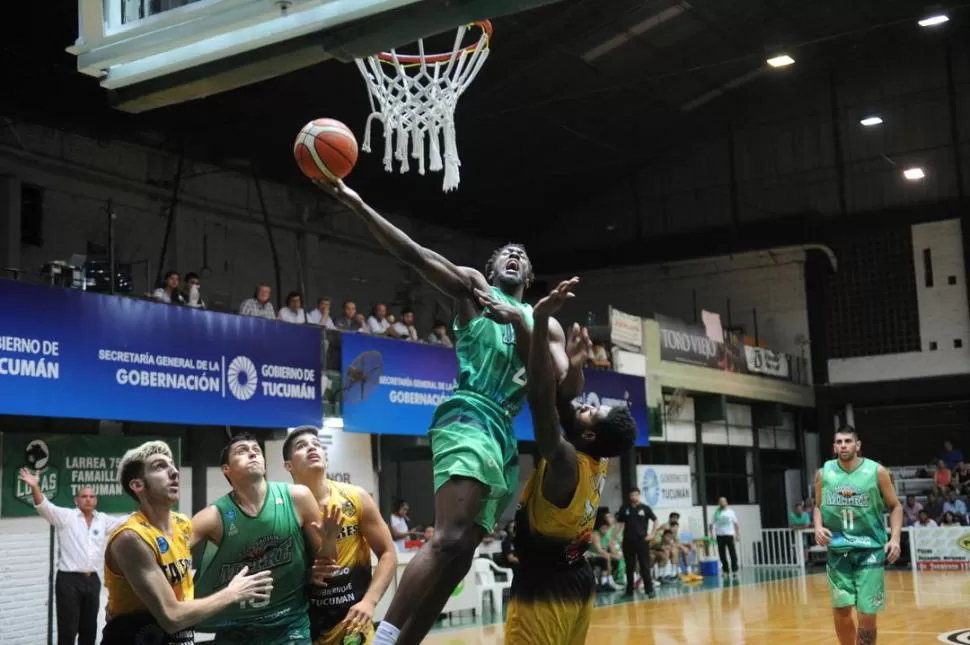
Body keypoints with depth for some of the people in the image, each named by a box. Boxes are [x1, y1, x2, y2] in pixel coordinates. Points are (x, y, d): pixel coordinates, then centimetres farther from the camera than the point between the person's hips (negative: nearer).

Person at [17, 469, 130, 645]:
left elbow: (127, 521, 17)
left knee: (89, 630, 12)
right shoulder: (66, 516, -3)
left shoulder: (103, 520, 11)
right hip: (69, 580, -5)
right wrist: (35, 486, -34)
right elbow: (44, 507, -17)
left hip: (93, 580, 5)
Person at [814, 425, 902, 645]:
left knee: (867, 614, -3)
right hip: (838, 549, 3)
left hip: (870, 549, -2)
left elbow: (895, 506, 2)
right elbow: (818, 506, 13)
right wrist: (818, 527, -7)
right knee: (840, 610, 7)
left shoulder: (876, 471, -6)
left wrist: (895, 538, -11)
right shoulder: (823, 473, 1)